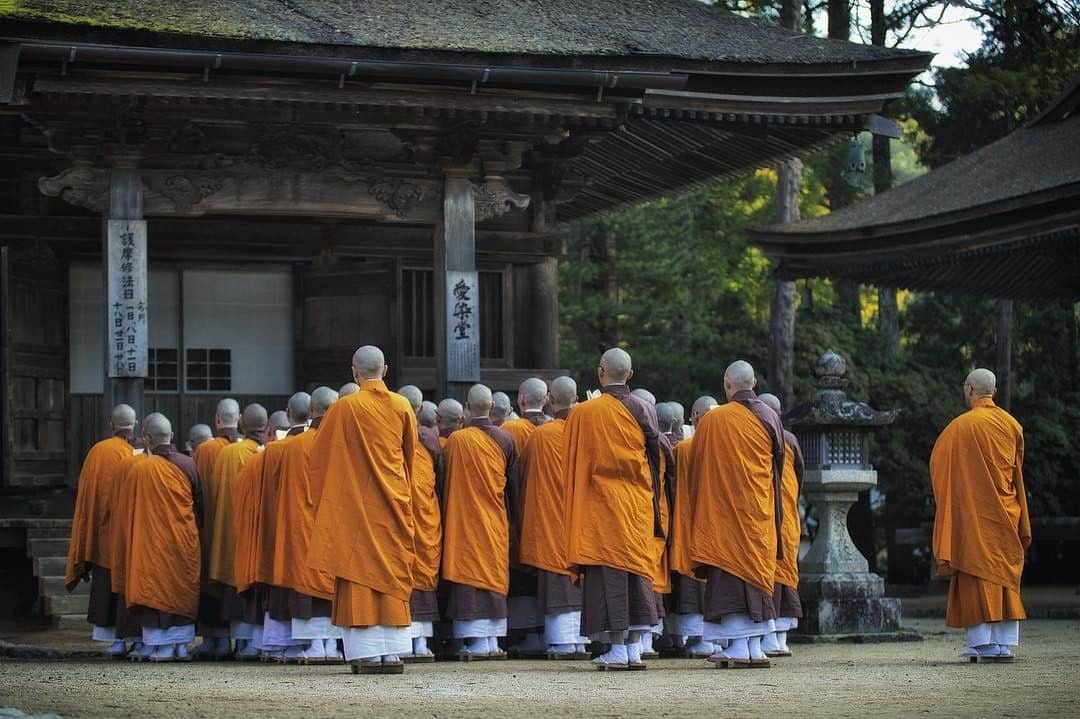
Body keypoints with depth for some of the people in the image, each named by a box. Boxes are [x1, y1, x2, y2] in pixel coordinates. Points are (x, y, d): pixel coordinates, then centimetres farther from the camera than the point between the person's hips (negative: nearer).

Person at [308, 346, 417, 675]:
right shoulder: (402, 407, 2)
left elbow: (320, 457, 0)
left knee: (359, 576, 0)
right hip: (393, 505, 3)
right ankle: (393, 653, 3)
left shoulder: (344, 409, -7)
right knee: (394, 576, 6)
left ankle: (367, 653, -4)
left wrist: (324, 498, 15)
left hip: (355, 508, -3)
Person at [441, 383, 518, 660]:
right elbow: (514, 483, 7)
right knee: (495, 576, 9)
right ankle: (494, 641, 8)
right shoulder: (505, 439, 0)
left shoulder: (457, 440, -10)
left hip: (467, 520, -3)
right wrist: (510, 512, 21)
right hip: (497, 521, 3)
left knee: (470, 575, -2)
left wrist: (447, 515, 8)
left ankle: (477, 642, -8)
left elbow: (448, 483, -3)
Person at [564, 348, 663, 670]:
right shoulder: (643, 411, 3)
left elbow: (573, 464, -1)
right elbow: (654, 459, 7)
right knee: (638, 566, 7)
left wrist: (577, 507, 8)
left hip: (602, 504, -3)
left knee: (609, 570, -3)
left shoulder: (583, 414, -6)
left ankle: (617, 648, -7)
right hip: (638, 502, 3)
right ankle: (634, 649, 4)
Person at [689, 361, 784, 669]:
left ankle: (738, 647, -10)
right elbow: (778, 467, 13)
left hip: (725, 512, -4)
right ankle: (755, 647, 6)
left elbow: (697, 469, 0)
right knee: (755, 573, 8)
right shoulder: (770, 418, 5)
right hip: (760, 512, 4)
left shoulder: (712, 421, -7)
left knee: (730, 574, -4)